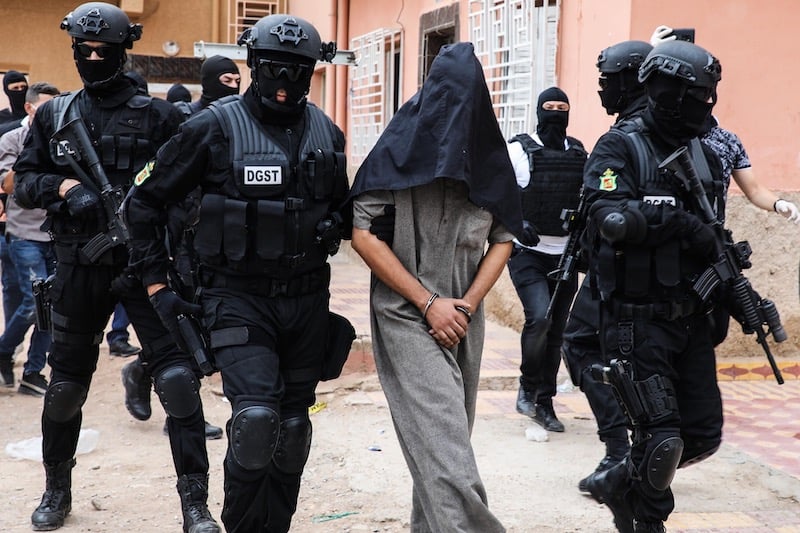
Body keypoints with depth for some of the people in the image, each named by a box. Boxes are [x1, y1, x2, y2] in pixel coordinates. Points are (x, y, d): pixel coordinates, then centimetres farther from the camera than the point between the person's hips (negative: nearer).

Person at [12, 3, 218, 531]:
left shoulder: (158, 115, 1)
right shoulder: (55, 115, 9)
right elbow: (24, 181, 8)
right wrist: (64, 186, -11)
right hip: (80, 267, 3)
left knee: (178, 379, -12)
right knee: (66, 385, 13)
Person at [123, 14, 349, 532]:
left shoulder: (327, 134, 5)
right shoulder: (216, 127, -8)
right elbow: (145, 201, -2)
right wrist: (157, 284, -3)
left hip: (307, 300, 5)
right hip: (239, 299, -4)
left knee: (293, 430, 10)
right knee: (256, 419, -18)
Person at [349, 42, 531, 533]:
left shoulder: (490, 156, 6)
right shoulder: (400, 149, -6)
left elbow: (503, 239, 10)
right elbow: (365, 235, -9)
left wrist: (467, 304, -5)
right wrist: (428, 303, -12)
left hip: (464, 319, 5)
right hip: (409, 317, -5)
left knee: (447, 438, 12)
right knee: (445, 447, -15)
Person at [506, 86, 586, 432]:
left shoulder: (579, 153, 9)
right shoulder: (518, 150, -4)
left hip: (565, 256, 4)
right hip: (527, 253, -4)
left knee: (556, 331, 6)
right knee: (539, 318, -21)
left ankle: (544, 403, 18)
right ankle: (528, 386, 1)